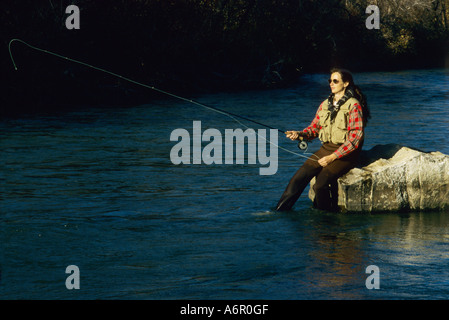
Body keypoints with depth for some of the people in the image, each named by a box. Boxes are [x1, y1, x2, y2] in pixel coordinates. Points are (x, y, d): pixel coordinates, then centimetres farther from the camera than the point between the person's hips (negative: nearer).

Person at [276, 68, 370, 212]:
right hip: (325, 149, 6)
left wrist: (332, 157, -21)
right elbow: (314, 127, 17)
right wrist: (300, 134, -7)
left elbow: (355, 138, -15)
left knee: (320, 184, -26)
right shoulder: (325, 105, 12)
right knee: (299, 177, -12)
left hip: (345, 153, -6)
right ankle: (279, 212, -10)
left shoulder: (353, 106, -10)